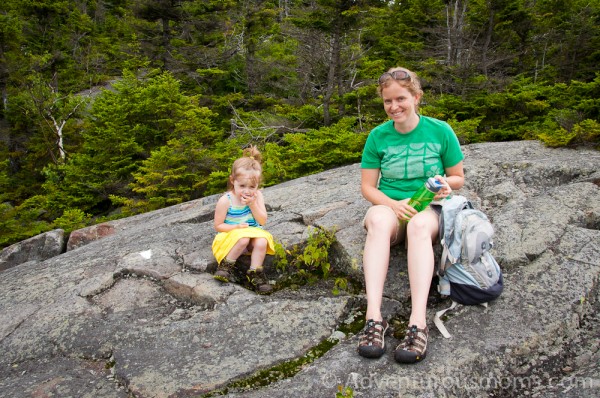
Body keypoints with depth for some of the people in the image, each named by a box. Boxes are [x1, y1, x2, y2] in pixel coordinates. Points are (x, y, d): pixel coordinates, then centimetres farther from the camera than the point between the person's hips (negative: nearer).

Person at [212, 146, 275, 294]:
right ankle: (226, 265, -14)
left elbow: (262, 221, -7)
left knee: (262, 241, -28)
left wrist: (252, 204, -20)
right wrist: (236, 227, -23)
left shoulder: (257, 196, -5)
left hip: (253, 233, 3)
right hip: (231, 237, -3)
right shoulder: (225, 201, -15)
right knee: (243, 239, -35)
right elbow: (218, 226, -8)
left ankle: (255, 274, -13)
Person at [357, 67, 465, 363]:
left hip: (428, 208, -1)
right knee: (378, 220, -37)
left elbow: (458, 177, 10)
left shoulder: (440, 131, 1)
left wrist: (446, 184, -15)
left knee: (419, 226, -38)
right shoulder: (378, 136, 3)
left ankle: (418, 322, -47)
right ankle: (373, 316, -46)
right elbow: (367, 187, 4)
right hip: (388, 206, 1)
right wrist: (393, 204, -16)